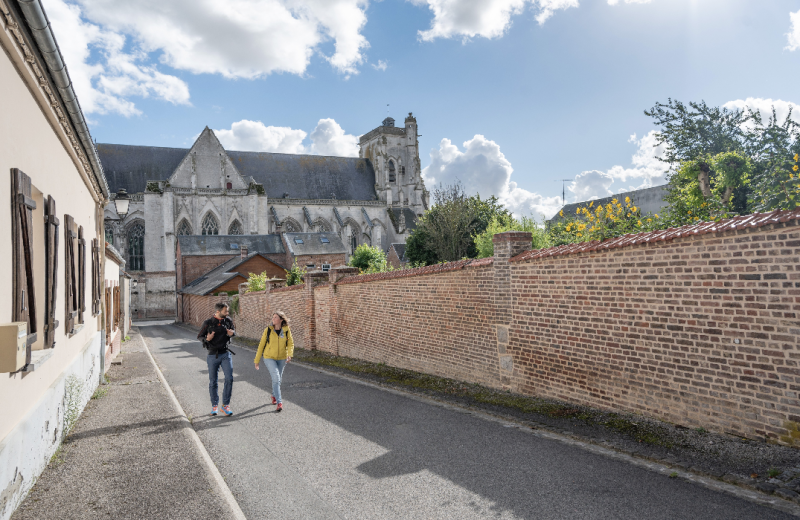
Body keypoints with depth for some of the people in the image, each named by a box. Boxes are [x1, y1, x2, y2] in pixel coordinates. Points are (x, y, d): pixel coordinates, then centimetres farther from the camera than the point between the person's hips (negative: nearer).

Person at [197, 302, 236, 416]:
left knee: (229, 378, -11)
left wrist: (232, 333, -7)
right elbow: (199, 336, 3)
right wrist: (207, 339, -19)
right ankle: (214, 405, 23)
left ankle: (225, 405, 1)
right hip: (213, 355, -1)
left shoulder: (228, 320, 1)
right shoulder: (208, 323, -7)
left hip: (225, 354, 1)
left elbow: (233, 331, 18)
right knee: (213, 382, 7)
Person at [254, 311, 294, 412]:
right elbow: (261, 345, -2)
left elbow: (291, 344, -4)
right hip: (269, 358, -2)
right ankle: (279, 403, -16)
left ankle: (274, 395, 45)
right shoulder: (268, 330, -8)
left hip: (281, 358, 3)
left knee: (278, 379, 17)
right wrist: (257, 361, 1)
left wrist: (289, 354, -24)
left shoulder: (287, 330, -6)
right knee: (276, 378, -18)